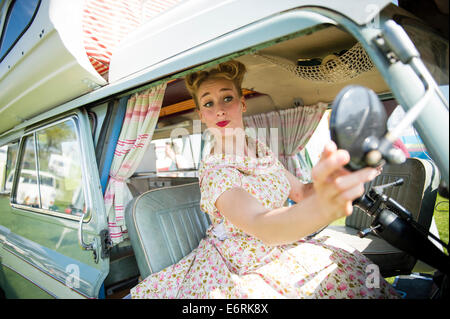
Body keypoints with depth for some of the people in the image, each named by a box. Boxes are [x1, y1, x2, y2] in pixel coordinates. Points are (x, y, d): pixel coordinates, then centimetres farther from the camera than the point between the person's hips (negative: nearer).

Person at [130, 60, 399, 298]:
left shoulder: (263, 150, -1)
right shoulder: (215, 171, -25)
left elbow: (300, 192, 8)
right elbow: (260, 225, -42)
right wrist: (322, 207, -61)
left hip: (280, 254, 6)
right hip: (239, 269, -6)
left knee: (351, 269, -2)